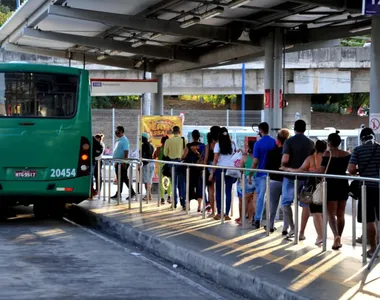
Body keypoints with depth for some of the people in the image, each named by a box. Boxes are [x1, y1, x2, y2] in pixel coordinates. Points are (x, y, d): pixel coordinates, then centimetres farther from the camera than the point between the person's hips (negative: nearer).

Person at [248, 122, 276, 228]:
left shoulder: (258, 143, -9)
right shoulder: (275, 142, 2)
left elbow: (255, 161, -10)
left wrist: (250, 175, -2)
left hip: (261, 173, -2)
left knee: (260, 197, 4)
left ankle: (258, 220, 4)